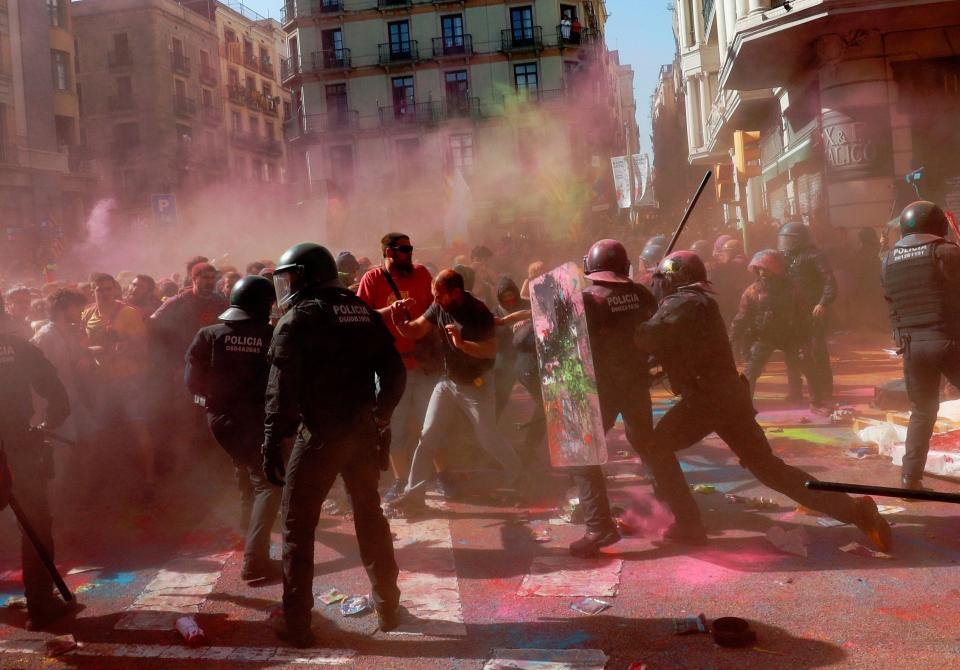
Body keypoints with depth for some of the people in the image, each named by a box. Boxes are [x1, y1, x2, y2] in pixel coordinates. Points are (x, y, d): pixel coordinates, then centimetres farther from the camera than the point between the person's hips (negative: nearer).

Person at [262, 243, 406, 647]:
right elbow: (394, 373, 10)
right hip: (364, 431, 6)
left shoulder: (299, 317, -7)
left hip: (320, 433, -6)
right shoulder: (365, 312, 11)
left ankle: (296, 623, 10)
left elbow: (283, 388, -14)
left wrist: (271, 442, -10)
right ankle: (387, 607, 28)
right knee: (369, 515, 19)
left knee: (298, 525, 7)